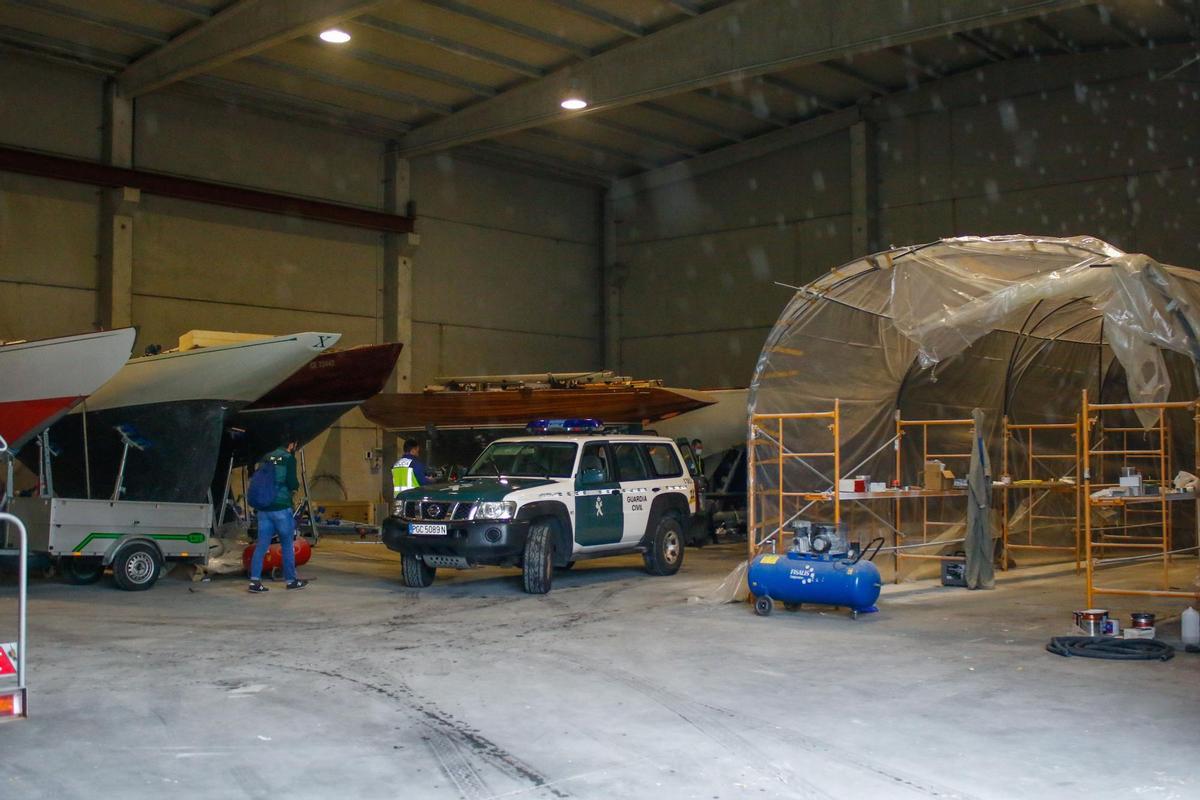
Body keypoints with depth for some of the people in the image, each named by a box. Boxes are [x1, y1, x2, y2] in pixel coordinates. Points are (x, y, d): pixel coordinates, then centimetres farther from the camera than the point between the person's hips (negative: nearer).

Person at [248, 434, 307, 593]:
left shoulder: (266, 458, 11)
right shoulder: (289, 459, -6)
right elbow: (292, 483, -12)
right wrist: (297, 484, 9)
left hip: (264, 507, 5)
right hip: (281, 507, -5)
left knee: (261, 544, 3)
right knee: (287, 544, 7)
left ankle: (255, 580, -5)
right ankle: (291, 580, 16)